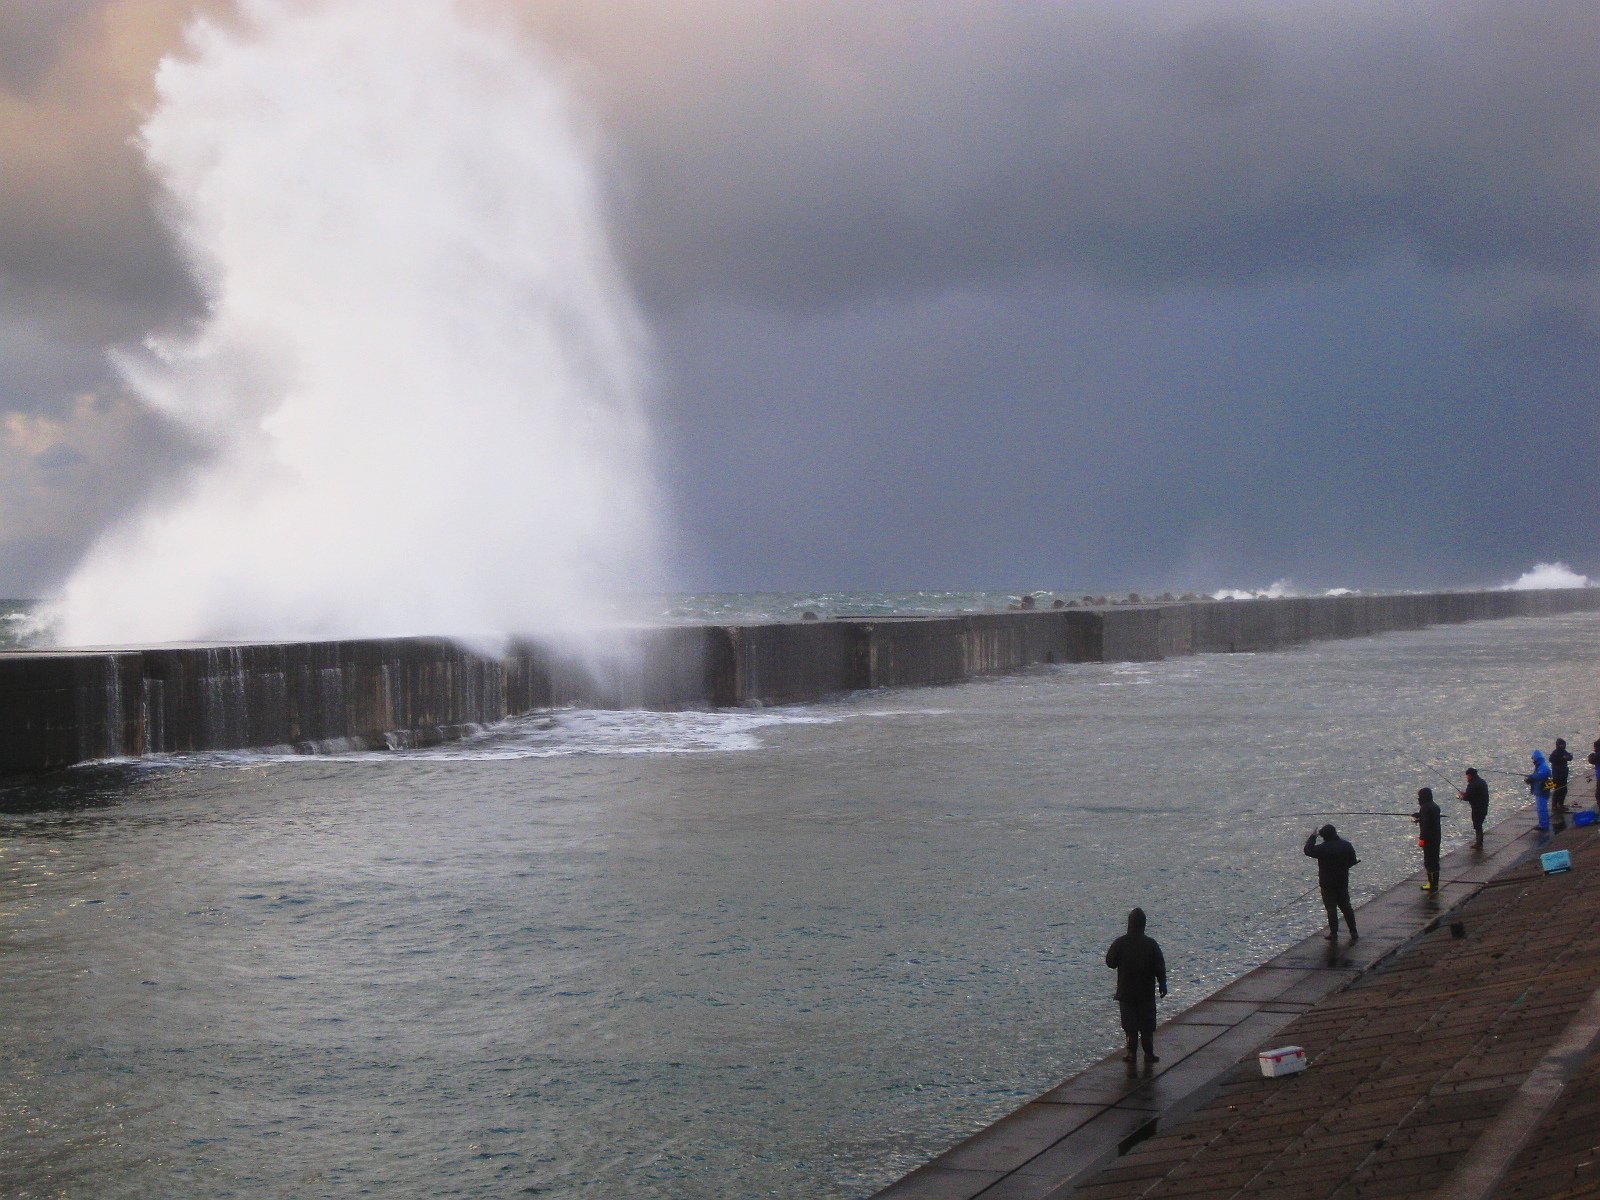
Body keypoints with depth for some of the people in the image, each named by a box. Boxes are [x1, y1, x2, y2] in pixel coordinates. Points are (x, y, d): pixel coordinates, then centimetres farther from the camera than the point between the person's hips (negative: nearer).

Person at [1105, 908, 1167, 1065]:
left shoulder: (1120, 943, -9)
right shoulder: (1151, 944, -8)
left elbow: (1110, 962, 1)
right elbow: (1160, 966, -4)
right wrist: (1162, 984, 6)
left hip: (1126, 992, 0)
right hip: (1146, 993, 0)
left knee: (1130, 1024, 6)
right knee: (1147, 1023, 7)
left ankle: (1131, 1052, 4)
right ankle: (1149, 1053, 6)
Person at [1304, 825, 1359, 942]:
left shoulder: (1323, 848, -18)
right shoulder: (1346, 845, -1)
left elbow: (1308, 851, -7)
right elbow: (1352, 862, 8)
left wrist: (1312, 837, 2)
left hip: (1328, 884, -5)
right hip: (1343, 883, 5)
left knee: (1331, 908, 2)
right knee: (1346, 907, 12)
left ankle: (1334, 934, 2)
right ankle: (1354, 933, 12)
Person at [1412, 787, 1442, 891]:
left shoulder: (1425, 808, -17)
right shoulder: (1435, 807, 10)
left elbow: (1425, 824, -22)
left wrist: (1422, 838, -19)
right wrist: (1417, 816, 34)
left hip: (1428, 839, -9)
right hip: (1436, 838, 9)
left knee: (1429, 861, -4)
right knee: (1435, 860, 14)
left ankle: (1432, 884, -4)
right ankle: (1435, 884, 21)